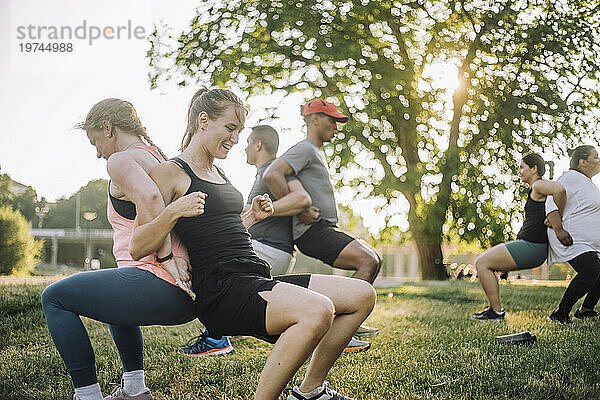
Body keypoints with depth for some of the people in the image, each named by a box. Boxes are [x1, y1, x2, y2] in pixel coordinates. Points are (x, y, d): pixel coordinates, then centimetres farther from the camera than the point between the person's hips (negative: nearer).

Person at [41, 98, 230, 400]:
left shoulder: (121, 160, -6)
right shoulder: (162, 159, 21)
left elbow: (149, 198, -26)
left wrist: (165, 260, -21)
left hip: (157, 286, -9)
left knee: (54, 298, 10)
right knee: (116, 298, 38)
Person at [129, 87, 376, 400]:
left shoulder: (219, 174, 25)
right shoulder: (170, 173, -1)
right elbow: (138, 247, -8)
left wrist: (251, 216, 21)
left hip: (255, 280, 9)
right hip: (219, 291, -9)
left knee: (362, 295, 0)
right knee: (318, 310, -34)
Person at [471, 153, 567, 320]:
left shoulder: (539, 185, -11)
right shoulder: (535, 190, 20)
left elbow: (560, 190, -32)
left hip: (532, 247, -11)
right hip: (525, 243, 11)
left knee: (482, 263, -10)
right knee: (482, 261, 15)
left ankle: (496, 311, -6)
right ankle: (492, 307, 14)